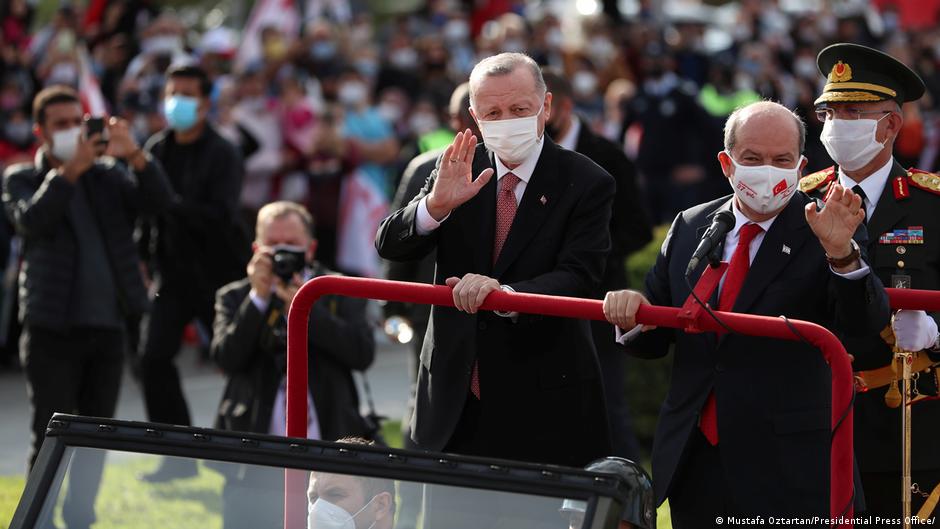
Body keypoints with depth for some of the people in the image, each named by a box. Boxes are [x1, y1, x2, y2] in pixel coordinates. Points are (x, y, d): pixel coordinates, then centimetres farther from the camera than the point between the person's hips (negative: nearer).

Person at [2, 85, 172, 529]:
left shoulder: (108, 174, 11)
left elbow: (159, 201, -3)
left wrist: (134, 154, -19)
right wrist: (71, 169, -26)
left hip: (107, 325, 4)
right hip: (52, 328, -4)